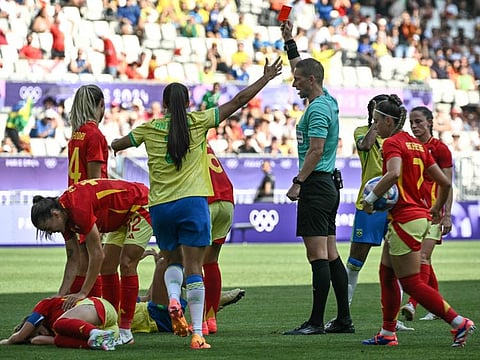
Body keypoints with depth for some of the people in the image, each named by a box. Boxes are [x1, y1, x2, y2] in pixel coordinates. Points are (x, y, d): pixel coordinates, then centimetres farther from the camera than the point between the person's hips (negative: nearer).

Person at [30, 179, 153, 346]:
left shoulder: (79, 208, -33)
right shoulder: (66, 214, -5)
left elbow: (97, 255, -30)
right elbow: (74, 259, 2)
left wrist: (83, 293, -27)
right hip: (122, 217, 9)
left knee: (127, 264, -15)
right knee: (107, 266, 3)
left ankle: (125, 331, -13)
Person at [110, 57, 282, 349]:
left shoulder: (150, 129, 8)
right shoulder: (198, 122, 3)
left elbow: (117, 144, 25)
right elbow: (238, 101, 7)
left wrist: (108, 147, 48)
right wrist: (266, 79, 17)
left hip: (160, 207, 2)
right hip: (192, 203, -2)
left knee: (174, 261, 22)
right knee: (193, 267, -3)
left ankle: (173, 297, -10)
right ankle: (197, 333, -10)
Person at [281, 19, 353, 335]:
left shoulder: (318, 109, -14)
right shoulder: (327, 101, 14)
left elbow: (316, 150, -20)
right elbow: (301, 67, 29)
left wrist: (298, 183, -18)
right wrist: (290, 42, 30)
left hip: (316, 186, -10)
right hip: (329, 185, 10)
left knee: (318, 255, -11)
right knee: (331, 255, 10)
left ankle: (316, 322, -12)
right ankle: (344, 319, 10)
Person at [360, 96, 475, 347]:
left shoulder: (392, 143, -11)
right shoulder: (417, 145, 14)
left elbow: (394, 174, -31)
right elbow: (445, 182, 14)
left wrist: (371, 198, -22)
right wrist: (437, 209, 29)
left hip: (405, 220, -9)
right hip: (420, 216, 9)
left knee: (411, 283, -5)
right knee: (387, 273, 16)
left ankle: (459, 323, -8)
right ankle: (387, 333, 19)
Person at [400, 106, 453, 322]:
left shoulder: (440, 148, -3)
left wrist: (447, 215, -11)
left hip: (431, 209, -6)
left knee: (422, 259, -15)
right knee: (423, 261, 9)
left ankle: (412, 304, -26)